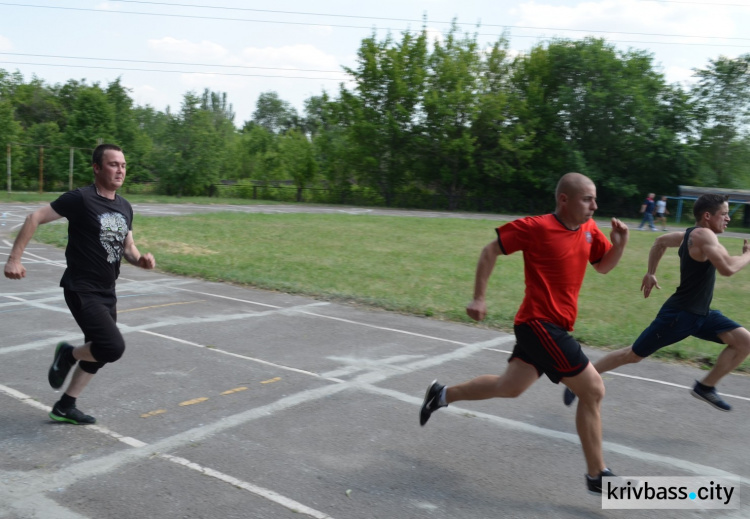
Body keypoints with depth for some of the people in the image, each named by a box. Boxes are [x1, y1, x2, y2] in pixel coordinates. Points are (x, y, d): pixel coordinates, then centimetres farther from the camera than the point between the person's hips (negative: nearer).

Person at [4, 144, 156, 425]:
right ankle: (68, 354, 11)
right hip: (81, 289, -8)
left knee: (99, 352, 15)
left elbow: (128, 246, 17)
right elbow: (35, 218, -11)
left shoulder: (125, 207, 8)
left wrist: (141, 259, -5)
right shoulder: (80, 199, -14)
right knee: (113, 346, -20)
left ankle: (64, 408, 30)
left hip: (107, 292, 8)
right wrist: (15, 258, -16)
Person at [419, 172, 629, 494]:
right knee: (593, 389, -7)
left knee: (509, 387, 20)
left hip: (551, 326, 9)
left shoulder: (589, 230, 6)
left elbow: (604, 266, 18)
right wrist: (478, 298, -9)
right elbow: (491, 251, -7)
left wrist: (619, 243, -3)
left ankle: (443, 394, 37)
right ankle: (597, 475, 5)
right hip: (541, 324, -9)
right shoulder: (536, 227, -15)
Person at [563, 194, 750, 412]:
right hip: (678, 314, -9)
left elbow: (661, 241, 25)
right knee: (633, 355, 0)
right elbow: (728, 268, -32)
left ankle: (705, 387, 12)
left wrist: (651, 273, 27)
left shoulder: (690, 235, 8)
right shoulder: (702, 235, -20)